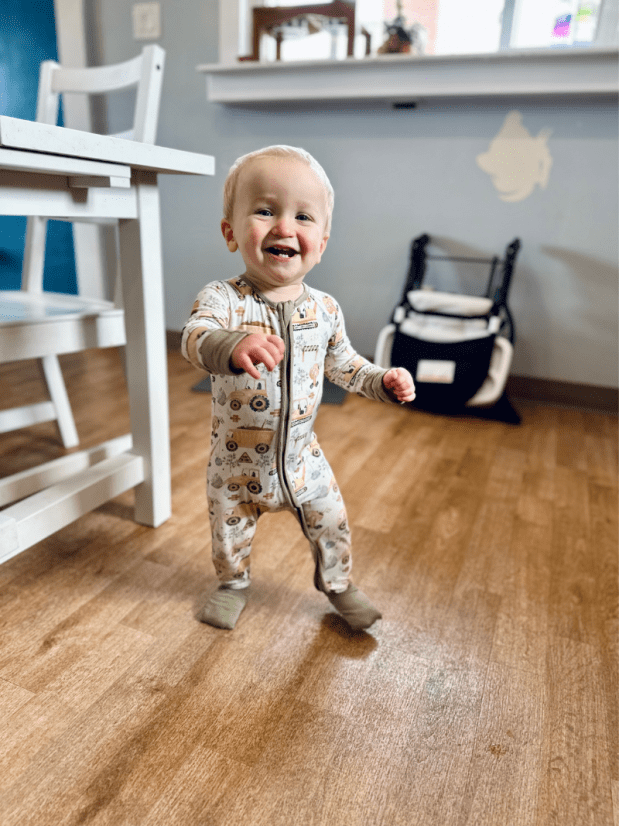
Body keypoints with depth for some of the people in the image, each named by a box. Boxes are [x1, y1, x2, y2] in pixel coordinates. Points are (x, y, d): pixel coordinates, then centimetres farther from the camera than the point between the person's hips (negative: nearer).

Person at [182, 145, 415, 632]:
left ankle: (338, 583, 45)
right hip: (237, 461, -2)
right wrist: (232, 346, -61)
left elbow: (342, 364, 8)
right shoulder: (223, 299, -19)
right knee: (229, 530, 18)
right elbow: (195, 338, -40)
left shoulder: (324, 309, -6)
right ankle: (234, 583, 49)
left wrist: (383, 382, -7)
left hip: (302, 456, 3)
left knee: (332, 522, 15)